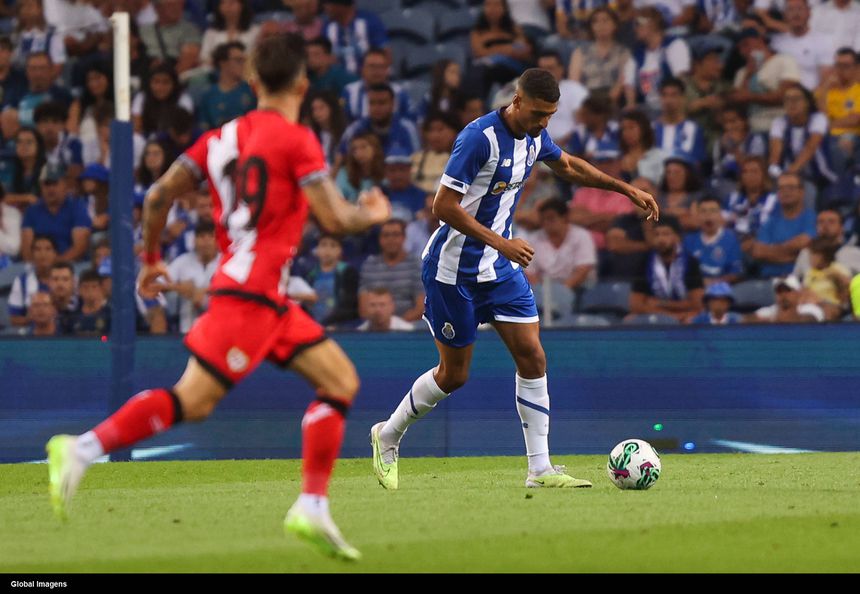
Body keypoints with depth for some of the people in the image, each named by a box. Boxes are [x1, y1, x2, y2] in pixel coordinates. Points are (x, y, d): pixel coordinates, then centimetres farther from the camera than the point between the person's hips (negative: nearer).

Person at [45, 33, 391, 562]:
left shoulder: (225, 137, 13)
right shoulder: (296, 140, -8)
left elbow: (159, 194, 9)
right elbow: (336, 220, -12)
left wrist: (151, 258, 22)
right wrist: (373, 214, 9)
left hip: (269, 298, 9)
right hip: (251, 294, -9)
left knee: (341, 381, 10)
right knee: (193, 401, -12)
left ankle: (313, 508, 5)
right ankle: (82, 450, -15)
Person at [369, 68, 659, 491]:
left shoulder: (534, 136, 1)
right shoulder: (480, 138, -24)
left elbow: (568, 166, 24)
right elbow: (443, 205, -25)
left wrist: (627, 190, 21)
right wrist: (500, 243, -30)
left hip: (500, 267, 7)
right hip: (454, 269, -7)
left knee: (532, 357, -4)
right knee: (453, 374, 2)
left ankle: (540, 469, -2)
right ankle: (388, 436, 27)